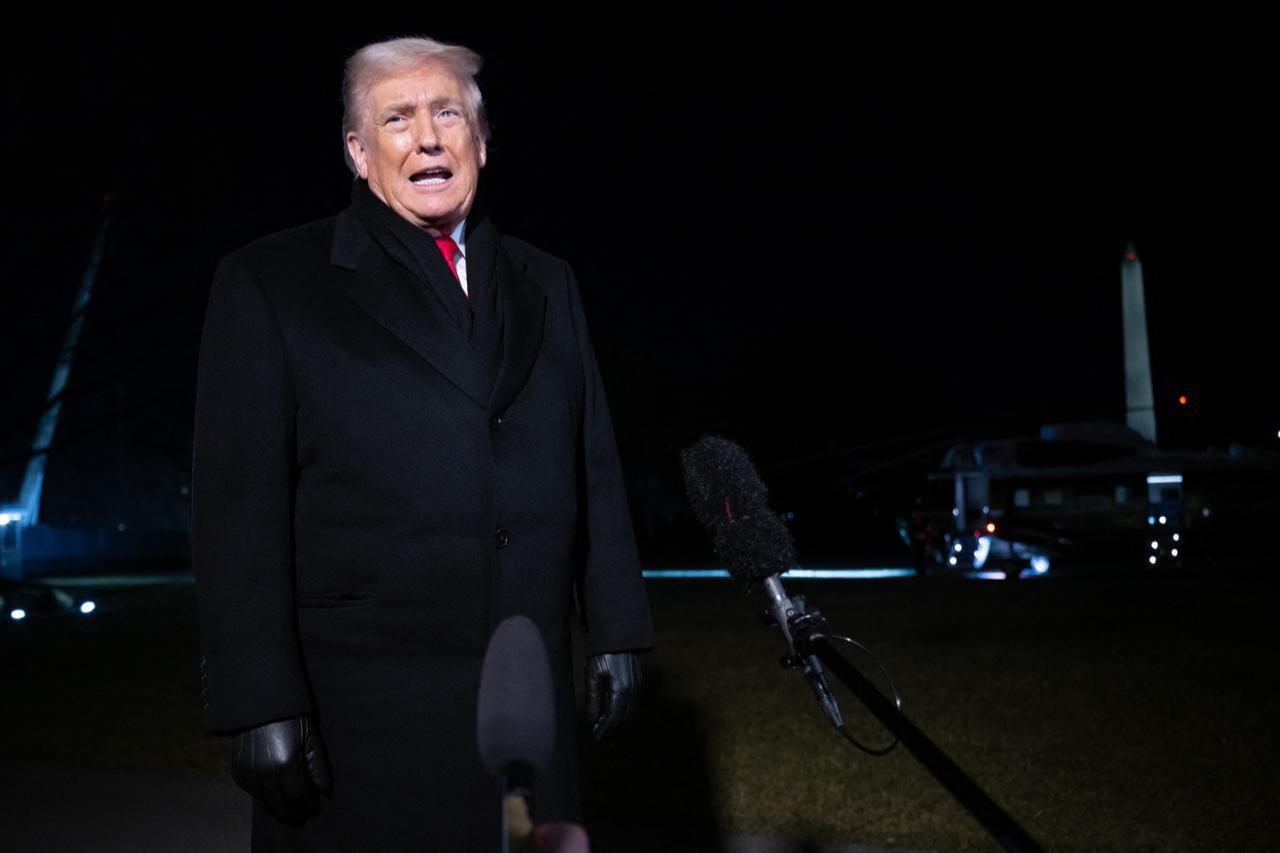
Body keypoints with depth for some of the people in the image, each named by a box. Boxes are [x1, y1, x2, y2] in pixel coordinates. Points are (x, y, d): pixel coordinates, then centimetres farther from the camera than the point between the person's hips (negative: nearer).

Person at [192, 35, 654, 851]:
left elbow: (595, 469, 12)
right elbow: (240, 504, -7)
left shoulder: (547, 285, 12)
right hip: (361, 711, -4)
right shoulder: (273, 283, -2)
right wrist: (261, 704, -12)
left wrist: (615, 631, 9)